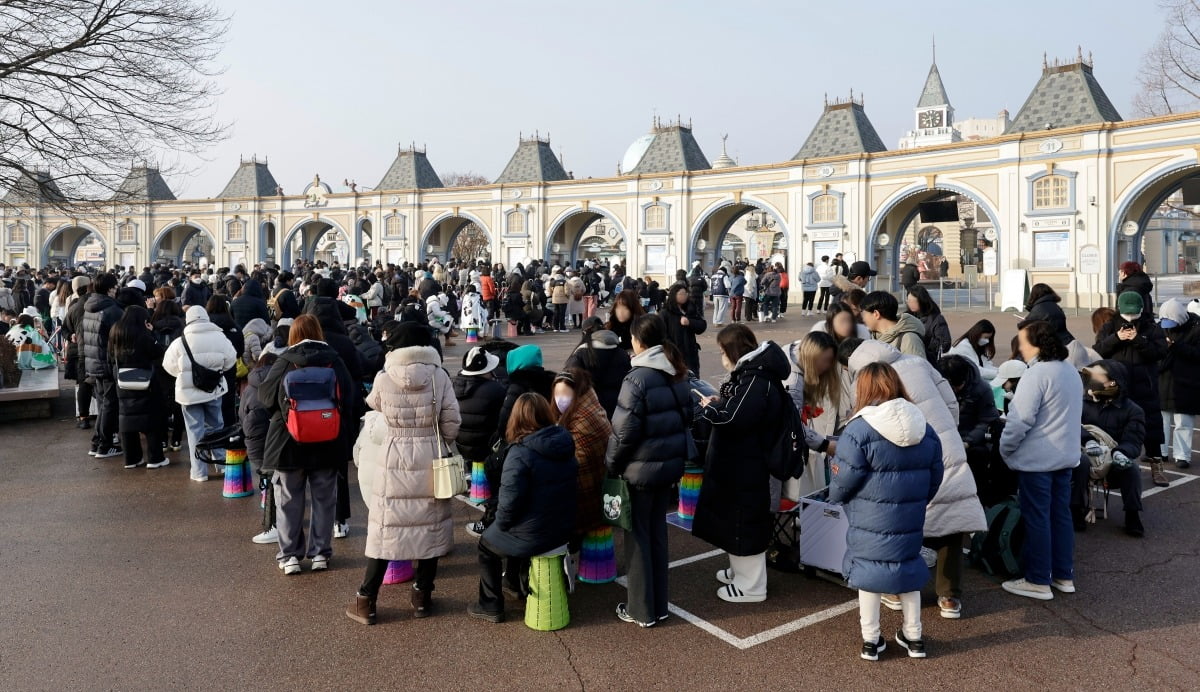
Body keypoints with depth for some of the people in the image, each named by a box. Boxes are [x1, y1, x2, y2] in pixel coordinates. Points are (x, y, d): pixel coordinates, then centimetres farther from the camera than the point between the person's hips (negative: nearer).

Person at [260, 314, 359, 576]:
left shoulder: (284, 363, -10)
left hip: (289, 443, -1)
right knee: (323, 499, 13)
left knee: (289, 500, 11)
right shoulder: (335, 361, -4)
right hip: (328, 444, 2)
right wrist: (348, 440, 5)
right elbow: (351, 399, -2)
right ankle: (320, 553, 17)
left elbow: (265, 395, -3)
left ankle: (290, 555, 15)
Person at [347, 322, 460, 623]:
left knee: (385, 529, 8)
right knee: (430, 527, 13)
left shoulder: (384, 378, -7)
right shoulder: (439, 376, -7)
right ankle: (422, 598, 21)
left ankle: (366, 602, 15)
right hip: (431, 461, 1)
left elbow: (372, 405, 13)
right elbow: (452, 421, -3)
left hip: (394, 462, 0)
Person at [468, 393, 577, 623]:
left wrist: (500, 523, -3)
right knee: (513, 532, 35)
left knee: (486, 545, 22)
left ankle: (491, 606, 27)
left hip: (532, 537, -6)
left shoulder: (520, 453, -24)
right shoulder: (565, 445, -2)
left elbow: (509, 501, -23)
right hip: (564, 530, 7)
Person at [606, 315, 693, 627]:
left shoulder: (637, 379, -20)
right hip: (671, 462, 7)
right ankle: (658, 605, 28)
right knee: (657, 531, 18)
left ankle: (641, 610, 17)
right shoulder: (676, 375, 4)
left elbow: (624, 432, -18)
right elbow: (686, 416, 11)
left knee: (638, 535, 7)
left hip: (641, 468, -7)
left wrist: (611, 464, -4)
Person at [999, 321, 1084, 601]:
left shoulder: (1037, 374, -20)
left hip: (1036, 459, -9)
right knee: (1061, 514, 15)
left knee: (1036, 519, 0)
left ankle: (1038, 581, 7)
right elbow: (1072, 415, 18)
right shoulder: (1072, 372, 10)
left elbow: (1020, 419, -22)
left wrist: (1005, 449, -9)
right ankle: (1064, 575, 23)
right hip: (1066, 456, 9)